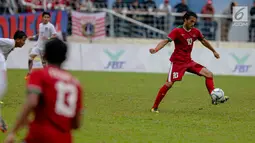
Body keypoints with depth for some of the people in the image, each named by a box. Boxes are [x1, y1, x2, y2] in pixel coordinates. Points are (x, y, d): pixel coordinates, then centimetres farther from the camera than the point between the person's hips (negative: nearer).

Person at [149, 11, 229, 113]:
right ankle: (154, 107, -3)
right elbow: (166, 41, -23)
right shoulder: (177, 31, -12)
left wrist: (214, 51, 35)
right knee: (169, 84, -12)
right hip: (177, 62, -6)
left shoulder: (195, 32, 6)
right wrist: (155, 49, -40)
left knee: (209, 74, -4)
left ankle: (214, 98, -3)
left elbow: (203, 41, 24)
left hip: (189, 62, 6)